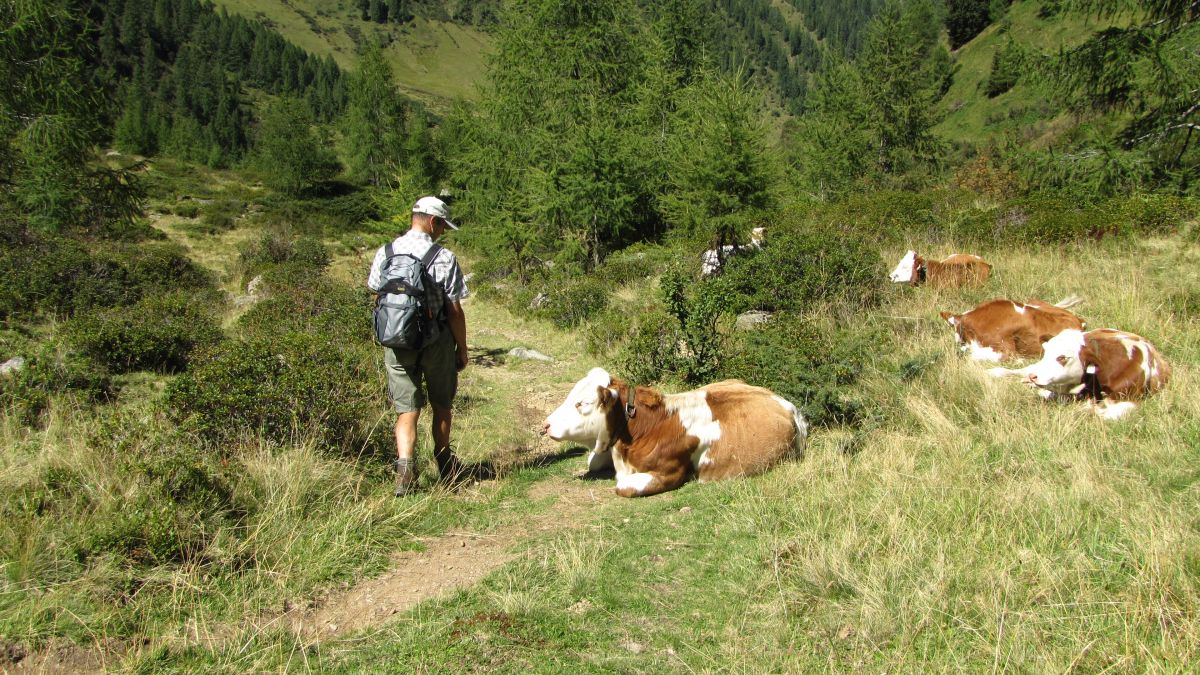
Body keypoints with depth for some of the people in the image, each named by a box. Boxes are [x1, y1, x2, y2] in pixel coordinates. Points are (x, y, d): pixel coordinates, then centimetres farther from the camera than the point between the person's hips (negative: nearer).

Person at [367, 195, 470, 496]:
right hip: (437, 342, -2)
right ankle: (444, 465, 32)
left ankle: (404, 466, -12)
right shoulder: (444, 257, -12)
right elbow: (455, 310, -10)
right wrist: (462, 348, 1)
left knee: (407, 409, 6)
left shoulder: (385, 253, 1)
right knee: (441, 405, 17)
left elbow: (376, 296, 10)